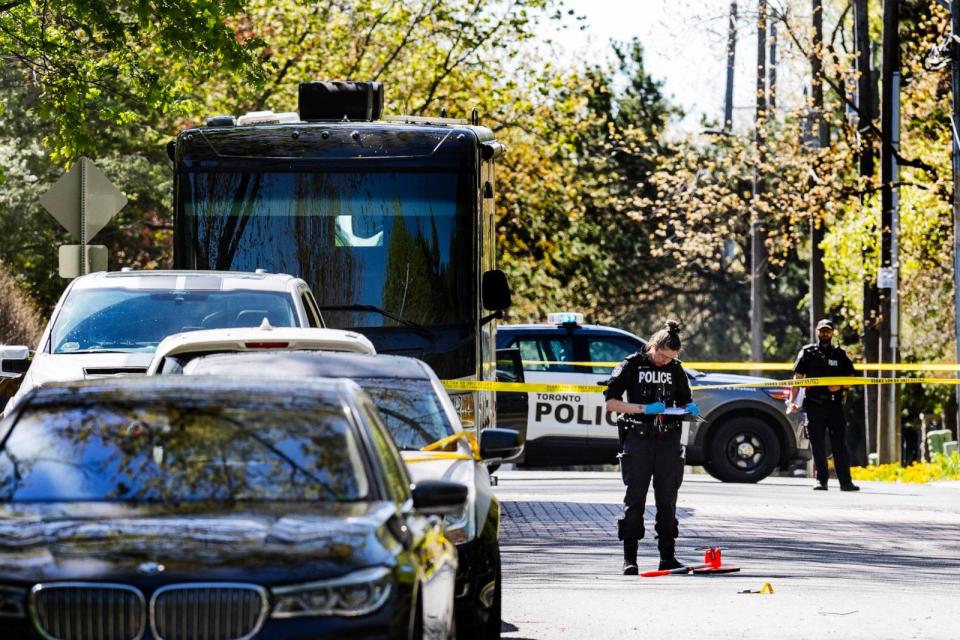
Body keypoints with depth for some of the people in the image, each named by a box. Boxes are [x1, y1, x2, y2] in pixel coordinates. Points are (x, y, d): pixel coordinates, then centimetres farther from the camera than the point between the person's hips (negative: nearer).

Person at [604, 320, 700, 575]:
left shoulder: (675, 369, 8)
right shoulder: (632, 365, -4)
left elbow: (684, 399, 20)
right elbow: (611, 402, -7)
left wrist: (690, 408, -4)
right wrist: (644, 408, -19)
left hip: (668, 440, 4)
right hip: (639, 438, -4)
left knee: (667, 499, 5)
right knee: (634, 499, -2)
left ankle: (667, 555, 11)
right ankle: (629, 559, 0)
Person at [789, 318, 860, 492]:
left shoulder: (840, 354, 12)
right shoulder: (807, 353, 9)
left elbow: (850, 379, 13)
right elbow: (797, 378, 6)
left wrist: (839, 386, -8)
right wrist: (792, 400, -5)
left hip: (835, 404, 0)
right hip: (814, 404, 0)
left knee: (840, 444, -4)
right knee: (817, 445, 1)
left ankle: (845, 481, -6)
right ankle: (821, 479, 7)